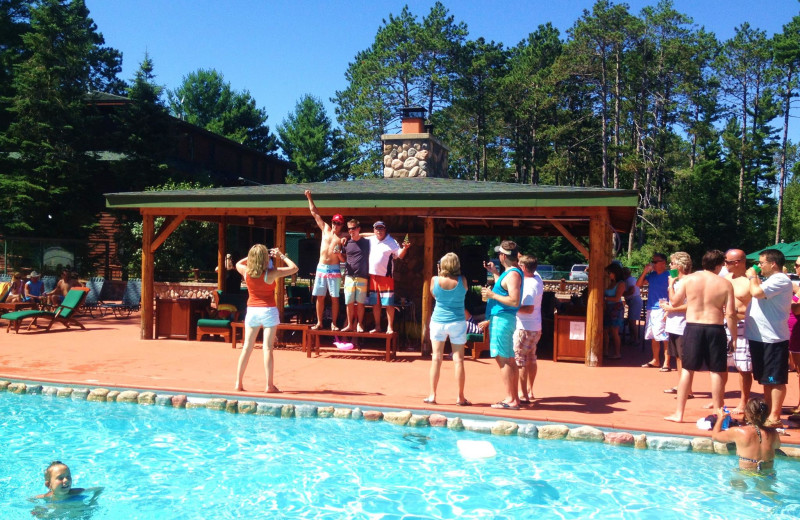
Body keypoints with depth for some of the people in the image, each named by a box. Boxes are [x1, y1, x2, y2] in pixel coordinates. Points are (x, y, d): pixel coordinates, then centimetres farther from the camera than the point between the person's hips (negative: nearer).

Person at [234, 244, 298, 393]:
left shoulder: (246, 272, -4)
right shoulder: (271, 273, -15)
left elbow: (238, 263, 20)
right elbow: (294, 268, -7)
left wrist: (252, 256, 19)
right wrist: (281, 255, 4)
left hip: (252, 310, 4)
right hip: (268, 311, -4)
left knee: (247, 347, 9)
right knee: (268, 348, -1)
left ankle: (238, 383, 12)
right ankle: (269, 385, 1)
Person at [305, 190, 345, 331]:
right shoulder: (325, 229, 9)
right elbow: (315, 213, 13)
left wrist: (339, 252, -13)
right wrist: (309, 198, 13)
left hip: (334, 269, -3)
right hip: (321, 268, 3)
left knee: (334, 298, -2)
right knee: (320, 297, 4)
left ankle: (333, 323, 6)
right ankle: (319, 323, 11)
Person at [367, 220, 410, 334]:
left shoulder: (391, 242, -3)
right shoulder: (370, 240, 8)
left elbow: (400, 255, -8)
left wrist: (405, 248, -27)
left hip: (386, 277, -4)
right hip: (372, 276, 4)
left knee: (389, 303, -5)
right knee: (375, 303, 11)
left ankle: (390, 327, 2)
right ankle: (377, 326, 20)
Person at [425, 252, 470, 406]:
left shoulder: (435, 280, -9)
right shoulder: (462, 281, -9)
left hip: (438, 321, 1)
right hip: (457, 322, 0)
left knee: (436, 359, 6)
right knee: (458, 360, 4)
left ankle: (432, 395, 8)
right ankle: (461, 397, 10)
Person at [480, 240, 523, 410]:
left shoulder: (513, 274, -17)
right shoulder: (509, 272, 15)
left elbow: (514, 301, -25)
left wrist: (492, 295, -17)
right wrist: (494, 272, 30)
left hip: (502, 319, -11)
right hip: (500, 319, 11)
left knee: (503, 360, -8)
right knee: (508, 360, 13)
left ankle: (510, 400, -6)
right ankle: (513, 398, 20)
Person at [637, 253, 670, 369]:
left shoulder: (668, 276, -8)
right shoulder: (651, 275, 12)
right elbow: (638, 284, 11)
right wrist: (645, 271, -1)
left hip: (661, 310, -7)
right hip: (651, 309, 7)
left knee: (664, 337, -7)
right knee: (653, 337, 13)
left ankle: (666, 363, -3)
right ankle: (655, 360, 23)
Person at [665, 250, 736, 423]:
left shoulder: (688, 279, -1)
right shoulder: (725, 284, -3)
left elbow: (675, 301, 7)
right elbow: (730, 314, -5)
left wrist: (671, 285, 24)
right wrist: (733, 337, 3)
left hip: (692, 327, 1)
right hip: (715, 329, -1)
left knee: (687, 370, 9)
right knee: (717, 372, 8)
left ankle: (679, 413, 11)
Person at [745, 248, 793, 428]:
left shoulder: (780, 280, -15)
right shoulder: (770, 280, 18)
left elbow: (756, 292, -27)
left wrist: (752, 277, -10)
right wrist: (754, 278, 12)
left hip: (773, 339, -10)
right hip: (760, 337, 10)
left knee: (775, 380, -3)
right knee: (765, 379, 16)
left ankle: (774, 418, 1)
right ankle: (767, 413, 24)